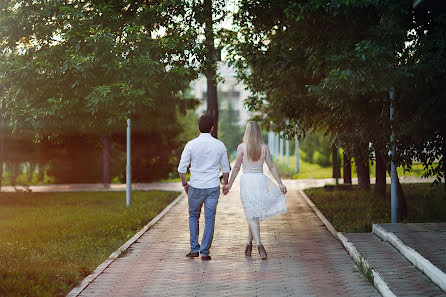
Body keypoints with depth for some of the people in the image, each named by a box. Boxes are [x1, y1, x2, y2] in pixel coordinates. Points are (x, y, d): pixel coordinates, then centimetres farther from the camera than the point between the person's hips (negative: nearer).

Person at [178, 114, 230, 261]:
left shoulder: (191, 144, -6)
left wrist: (184, 183, 10)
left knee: (193, 216, 17)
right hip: (213, 188, 1)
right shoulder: (219, 145, -1)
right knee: (209, 219, 6)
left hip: (196, 187, 0)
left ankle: (194, 249, 14)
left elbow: (182, 168, -5)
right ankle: (205, 252, 5)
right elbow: (226, 169, 6)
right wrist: (226, 184, 21)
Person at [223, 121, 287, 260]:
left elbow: (236, 167, 0)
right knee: (255, 214, 16)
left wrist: (229, 184, 9)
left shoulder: (242, 147, -3)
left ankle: (259, 244, -18)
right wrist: (280, 184, 9)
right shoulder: (264, 148, 3)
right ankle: (249, 243, 20)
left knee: (252, 216, -1)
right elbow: (271, 167, 4)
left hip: (246, 180, -2)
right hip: (261, 180, 2)